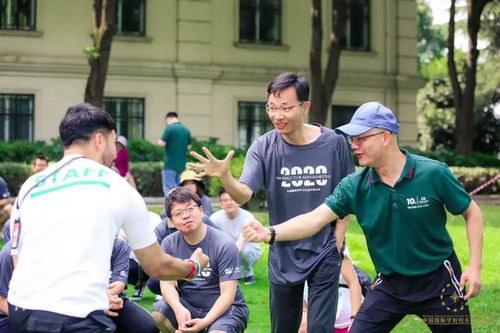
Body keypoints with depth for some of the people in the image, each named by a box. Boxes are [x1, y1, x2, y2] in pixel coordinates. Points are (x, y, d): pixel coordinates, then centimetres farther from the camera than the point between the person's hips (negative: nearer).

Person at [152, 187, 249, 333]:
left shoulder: (224, 245, -16)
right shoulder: (169, 244, -2)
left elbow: (227, 294, -18)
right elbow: (167, 283, -9)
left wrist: (205, 321, -33)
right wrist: (179, 309, -31)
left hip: (225, 308, -4)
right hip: (188, 306, 4)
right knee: (158, 312, -25)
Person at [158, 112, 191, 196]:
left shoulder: (169, 128, -10)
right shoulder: (186, 130, 8)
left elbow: (162, 143, -13)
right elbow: (188, 146, 14)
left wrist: (159, 142, 8)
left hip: (170, 164, -6)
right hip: (181, 164, 6)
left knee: (168, 189, -4)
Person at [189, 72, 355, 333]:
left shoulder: (334, 143, -10)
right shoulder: (263, 148, -9)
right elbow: (243, 195, -22)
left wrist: (339, 237, -4)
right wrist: (224, 177, -42)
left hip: (325, 255, -2)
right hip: (283, 256, 2)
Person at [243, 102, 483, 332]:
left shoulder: (434, 173, -17)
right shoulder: (354, 186, -10)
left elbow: (472, 213, -5)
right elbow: (315, 219, -18)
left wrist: (475, 266, -11)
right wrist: (270, 233, -33)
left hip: (439, 281, -2)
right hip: (389, 285, 2)